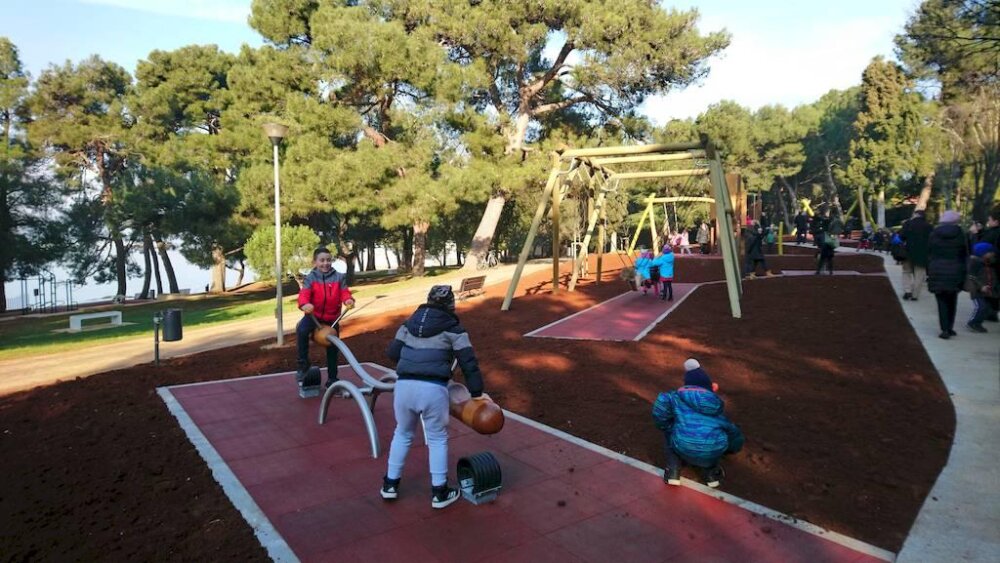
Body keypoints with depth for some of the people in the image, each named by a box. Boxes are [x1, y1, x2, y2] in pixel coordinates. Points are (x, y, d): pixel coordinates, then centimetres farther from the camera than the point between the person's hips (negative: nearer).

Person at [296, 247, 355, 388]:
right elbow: (304, 294, -19)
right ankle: (303, 365, -18)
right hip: (314, 315, -2)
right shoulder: (310, 278, -6)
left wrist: (348, 300, -33)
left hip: (332, 318, 2)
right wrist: (305, 304, -42)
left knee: (332, 349, 9)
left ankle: (332, 380, 25)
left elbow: (344, 293, -8)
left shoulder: (339, 277, -1)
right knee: (301, 330, -34)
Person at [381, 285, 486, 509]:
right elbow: (468, 363, 3)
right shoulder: (453, 329, 6)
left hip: (404, 386, 4)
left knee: (403, 433, 26)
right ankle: (439, 492, 21)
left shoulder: (409, 323, 19)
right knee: (437, 438, 16)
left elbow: (392, 352, 20)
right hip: (433, 389, -4)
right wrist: (477, 393, 10)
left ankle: (390, 484, 33)